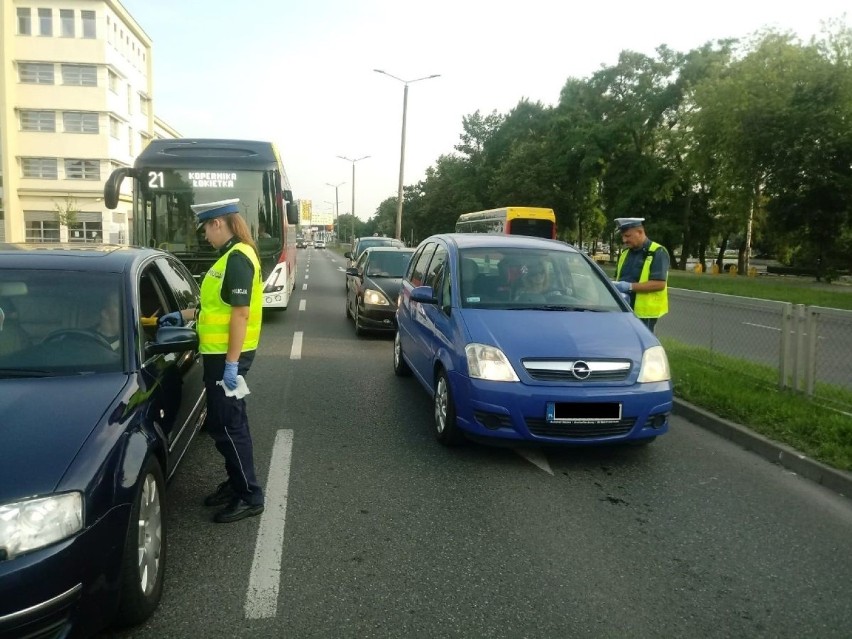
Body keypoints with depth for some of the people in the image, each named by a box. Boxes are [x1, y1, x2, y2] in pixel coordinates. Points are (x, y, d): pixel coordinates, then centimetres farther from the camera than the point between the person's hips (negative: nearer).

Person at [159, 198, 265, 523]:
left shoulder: (238, 258, -19)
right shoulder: (232, 256, 13)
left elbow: (240, 313, -24)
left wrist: (231, 363, -24)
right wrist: (183, 315, 24)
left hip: (227, 355, -10)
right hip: (222, 353, 10)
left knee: (227, 425, -4)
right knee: (228, 422, 17)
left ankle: (250, 496, 6)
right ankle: (236, 482, 30)